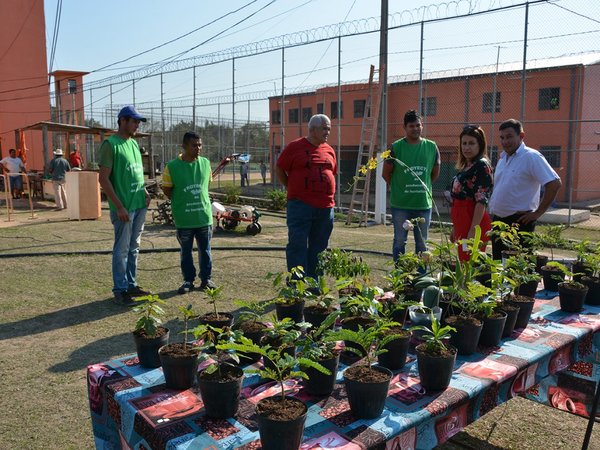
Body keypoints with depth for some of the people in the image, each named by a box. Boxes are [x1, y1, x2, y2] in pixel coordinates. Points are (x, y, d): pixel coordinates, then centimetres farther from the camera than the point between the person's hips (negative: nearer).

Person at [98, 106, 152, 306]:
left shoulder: (134, 143, 13)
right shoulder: (110, 144, -11)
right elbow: (104, 179, -15)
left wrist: (144, 192, 7)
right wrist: (119, 206, -17)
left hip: (140, 205, 8)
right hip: (124, 207, -8)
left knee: (134, 248, 15)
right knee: (122, 250, 1)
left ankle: (131, 285, 26)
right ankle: (120, 290, 11)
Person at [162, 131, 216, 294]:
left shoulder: (205, 163, 0)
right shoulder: (172, 166, -10)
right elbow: (166, 189, 0)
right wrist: (181, 203, 3)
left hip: (204, 215, 2)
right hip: (184, 218, -2)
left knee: (205, 250, 11)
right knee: (186, 251, 10)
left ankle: (206, 279, 25)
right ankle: (188, 280, 23)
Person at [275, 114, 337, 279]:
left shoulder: (329, 151, 13)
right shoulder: (295, 147, -2)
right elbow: (279, 169, 5)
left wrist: (327, 193, 14)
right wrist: (292, 188, 3)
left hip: (325, 207, 5)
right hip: (300, 205, -5)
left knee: (318, 247, 11)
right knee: (297, 245, -4)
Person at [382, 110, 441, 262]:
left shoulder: (431, 147, 3)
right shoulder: (396, 147, -6)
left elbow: (435, 172, 15)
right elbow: (386, 173, 1)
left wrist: (424, 187, 11)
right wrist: (398, 187, 5)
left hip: (424, 203, 2)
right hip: (400, 204, -2)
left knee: (422, 244, 12)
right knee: (400, 242, 7)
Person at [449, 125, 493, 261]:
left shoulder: (482, 165, -9)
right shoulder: (465, 166, 16)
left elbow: (482, 201, -17)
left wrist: (473, 230, -22)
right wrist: (455, 228, 21)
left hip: (474, 222, -9)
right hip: (463, 223, 9)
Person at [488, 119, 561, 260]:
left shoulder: (531, 157, -12)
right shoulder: (503, 157, 12)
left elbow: (555, 183, -19)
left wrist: (538, 212, -16)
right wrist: (493, 211, 14)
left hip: (519, 221, -8)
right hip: (498, 220, 8)